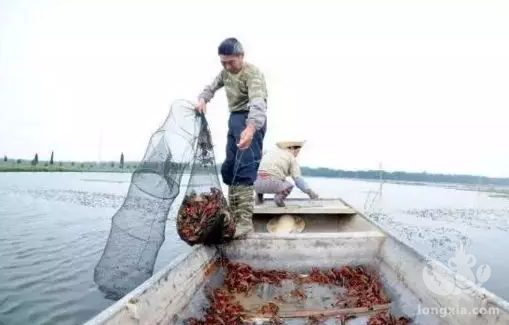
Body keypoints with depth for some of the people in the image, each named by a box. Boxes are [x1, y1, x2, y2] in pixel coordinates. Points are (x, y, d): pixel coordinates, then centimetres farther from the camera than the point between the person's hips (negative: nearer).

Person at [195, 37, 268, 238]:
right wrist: (203, 99, -6)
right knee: (229, 168, 8)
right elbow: (211, 87, 20)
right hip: (234, 119, 9)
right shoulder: (225, 72, 9)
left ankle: (245, 220, -24)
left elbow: (258, 102, -35)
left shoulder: (252, 73, -18)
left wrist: (251, 127, -54)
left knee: (245, 168, -21)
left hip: (250, 121, -9)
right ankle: (234, 216, 16)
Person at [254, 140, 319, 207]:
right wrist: (309, 191, 7)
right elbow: (298, 179, 2)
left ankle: (259, 195, 18)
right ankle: (279, 197, -3)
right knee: (289, 186, 25)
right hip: (272, 183, -4)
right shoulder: (292, 158, 11)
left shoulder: (270, 152, 25)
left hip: (257, 184, 5)